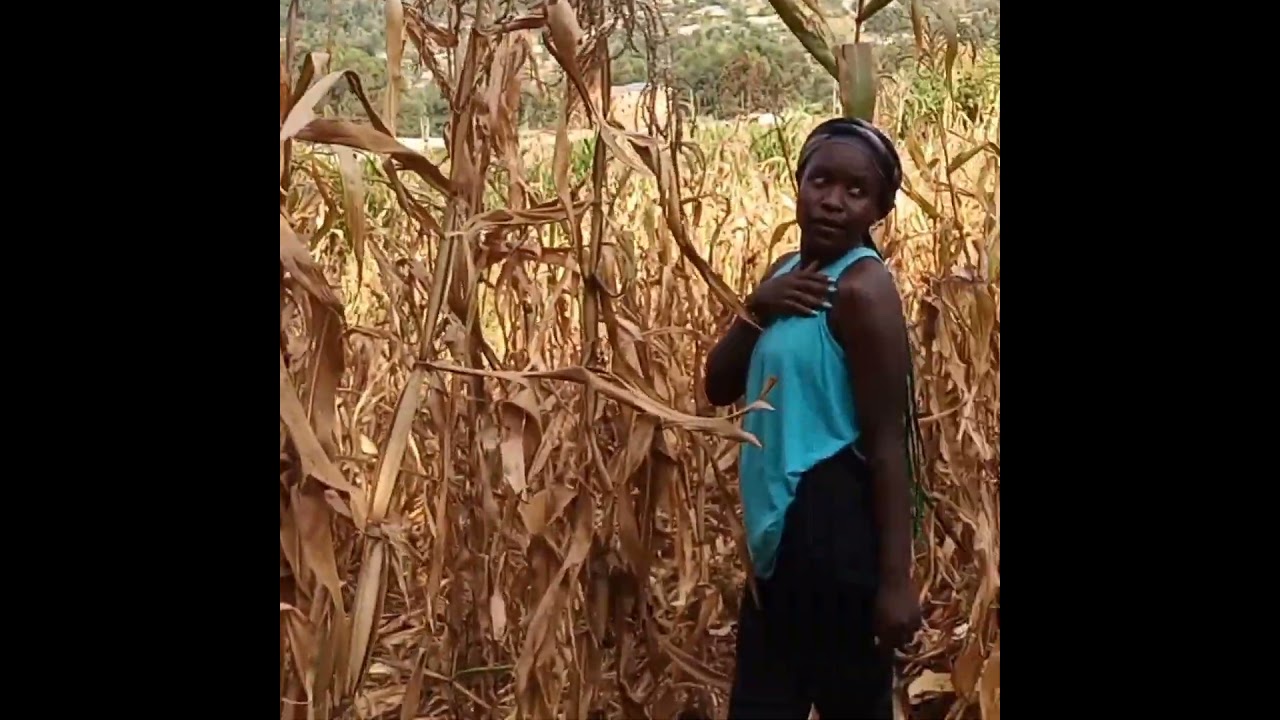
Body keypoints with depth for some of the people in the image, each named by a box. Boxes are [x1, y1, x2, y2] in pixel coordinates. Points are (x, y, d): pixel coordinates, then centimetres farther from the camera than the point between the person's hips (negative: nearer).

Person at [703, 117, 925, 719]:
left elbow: (887, 439, -20)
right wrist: (756, 308, -9)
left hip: (837, 527, -9)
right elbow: (720, 387, 9)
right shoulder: (787, 272, 9)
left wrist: (895, 578, -22)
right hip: (783, 528, 9)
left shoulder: (861, 287, -17)